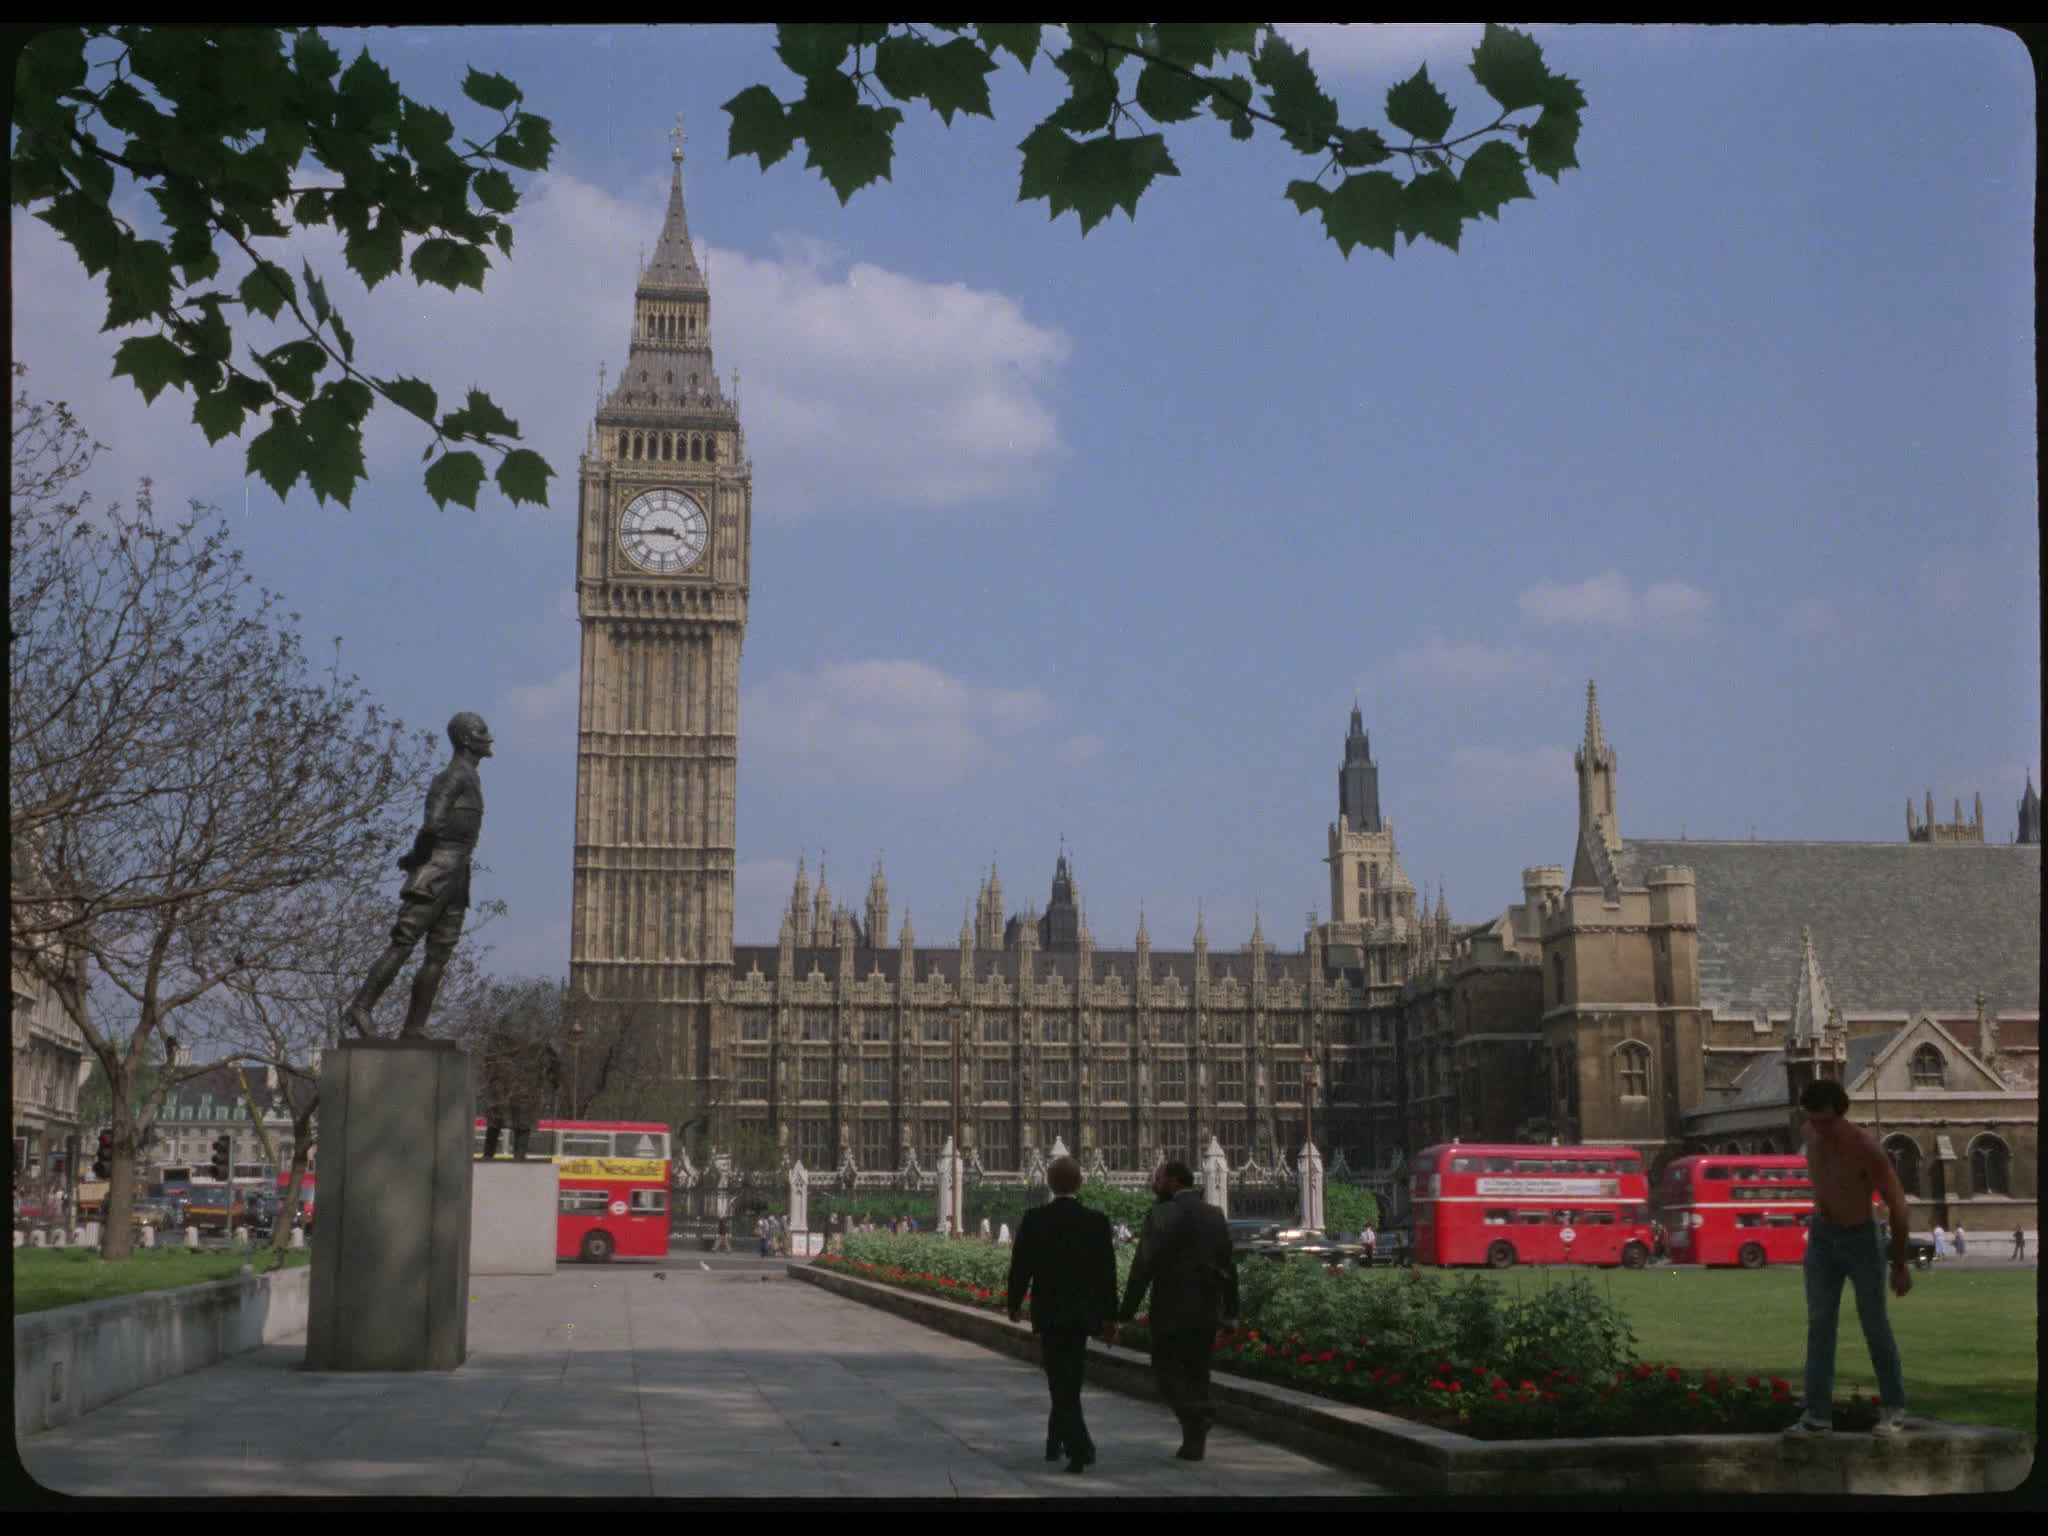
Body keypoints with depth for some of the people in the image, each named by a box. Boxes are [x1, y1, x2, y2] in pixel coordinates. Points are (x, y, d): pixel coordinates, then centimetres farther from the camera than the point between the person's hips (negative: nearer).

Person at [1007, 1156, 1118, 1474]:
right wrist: (1109, 1315, 5)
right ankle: (1055, 1441, 30)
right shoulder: (1097, 1221, -4)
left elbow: (1021, 1266, -5)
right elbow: (1107, 1272, -2)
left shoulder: (1034, 1220, -9)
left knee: (1061, 1384, -1)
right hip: (1082, 1313, 3)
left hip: (1048, 1313, -3)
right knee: (1069, 1383, 18)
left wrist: (1014, 1304, 11)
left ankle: (1080, 1449, -14)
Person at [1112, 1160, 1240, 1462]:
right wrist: (1231, 1313, 17)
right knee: (1196, 1372, 12)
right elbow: (1228, 1267, 13)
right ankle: (1194, 1443, 10)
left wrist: (1126, 1312, -12)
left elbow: (1144, 1266, -14)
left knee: (1166, 1369, 3)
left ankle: (1198, 1412, -21)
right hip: (1208, 1312, 6)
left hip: (1173, 1310, -6)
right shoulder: (1215, 1215, 11)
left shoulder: (1161, 1214, -9)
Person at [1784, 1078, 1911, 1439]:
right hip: (1821, 1237, 5)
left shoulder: (1866, 1150, -26)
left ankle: (1893, 1408, 21)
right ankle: (1818, 1414, -4)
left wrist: (1900, 1265, -14)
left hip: (1861, 1239, -5)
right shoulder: (1811, 1133, -8)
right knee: (1819, 1324, -2)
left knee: (1874, 1325, 4)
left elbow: (1897, 1206, -18)